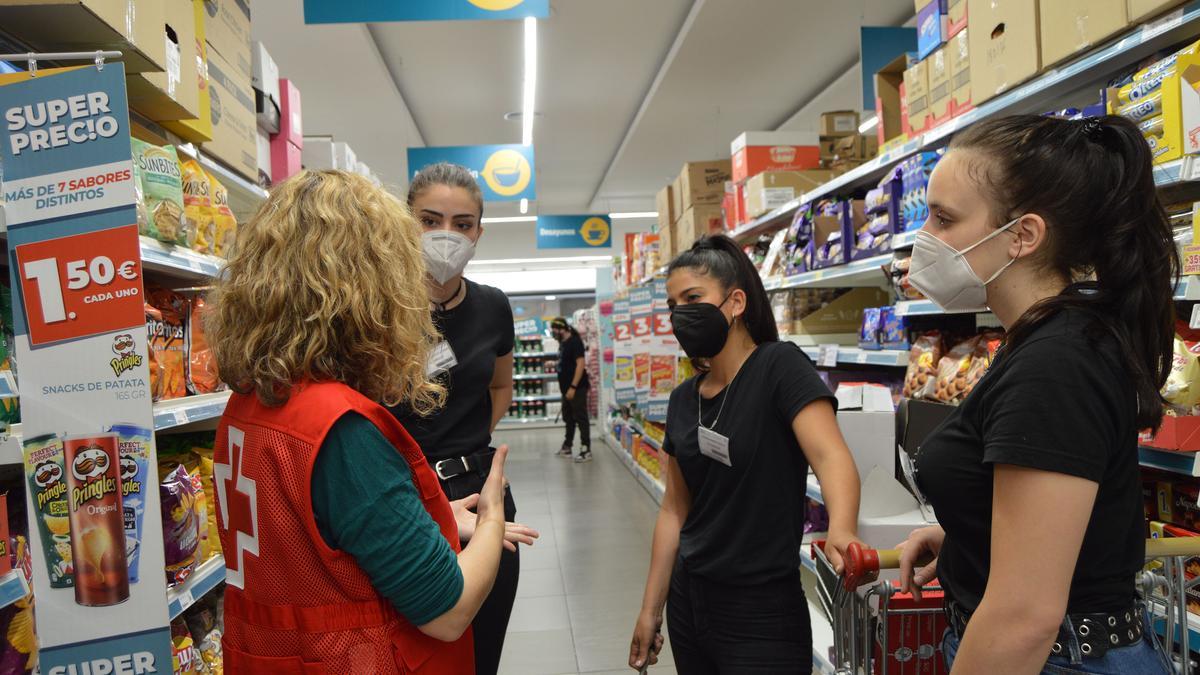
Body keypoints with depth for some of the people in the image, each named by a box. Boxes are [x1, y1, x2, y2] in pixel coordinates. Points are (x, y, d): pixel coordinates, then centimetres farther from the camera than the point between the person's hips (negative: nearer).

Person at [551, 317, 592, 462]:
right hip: (567, 388, 9)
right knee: (568, 418, 17)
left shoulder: (575, 342, -15)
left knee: (581, 419, -4)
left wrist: (573, 387, -24)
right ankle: (567, 447, 27)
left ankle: (586, 450, 0)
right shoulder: (563, 343, 12)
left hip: (577, 388, -9)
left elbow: (581, 364, -21)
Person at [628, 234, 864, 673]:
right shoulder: (683, 399, 4)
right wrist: (650, 611, 9)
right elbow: (675, 511, 8)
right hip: (688, 601, 6)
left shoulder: (779, 367, -13)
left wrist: (841, 532, -46)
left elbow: (831, 455, -26)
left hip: (761, 612, -6)